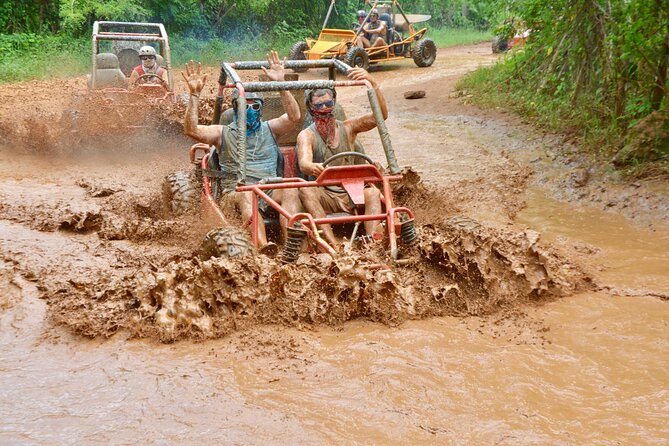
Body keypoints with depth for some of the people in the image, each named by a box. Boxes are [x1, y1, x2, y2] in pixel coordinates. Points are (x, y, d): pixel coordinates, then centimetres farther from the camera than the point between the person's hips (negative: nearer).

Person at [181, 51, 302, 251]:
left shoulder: (269, 129, 24)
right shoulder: (223, 133, 19)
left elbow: (294, 117, 5)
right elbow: (191, 129, 2)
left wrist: (280, 84, -4)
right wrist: (195, 94, -6)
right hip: (236, 191, -2)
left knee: (289, 189, -32)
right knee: (247, 193, -38)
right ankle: (263, 246, -59)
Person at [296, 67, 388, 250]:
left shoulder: (348, 128, 7)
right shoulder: (307, 135, 0)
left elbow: (381, 116, -8)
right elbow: (303, 164, -21)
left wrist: (372, 83, -22)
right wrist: (312, 168, -47)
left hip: (351, 194, 1)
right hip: (324, 197, -1)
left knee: (373, 193, -29)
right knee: (305, 190, -33)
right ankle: (333, 243, -46)